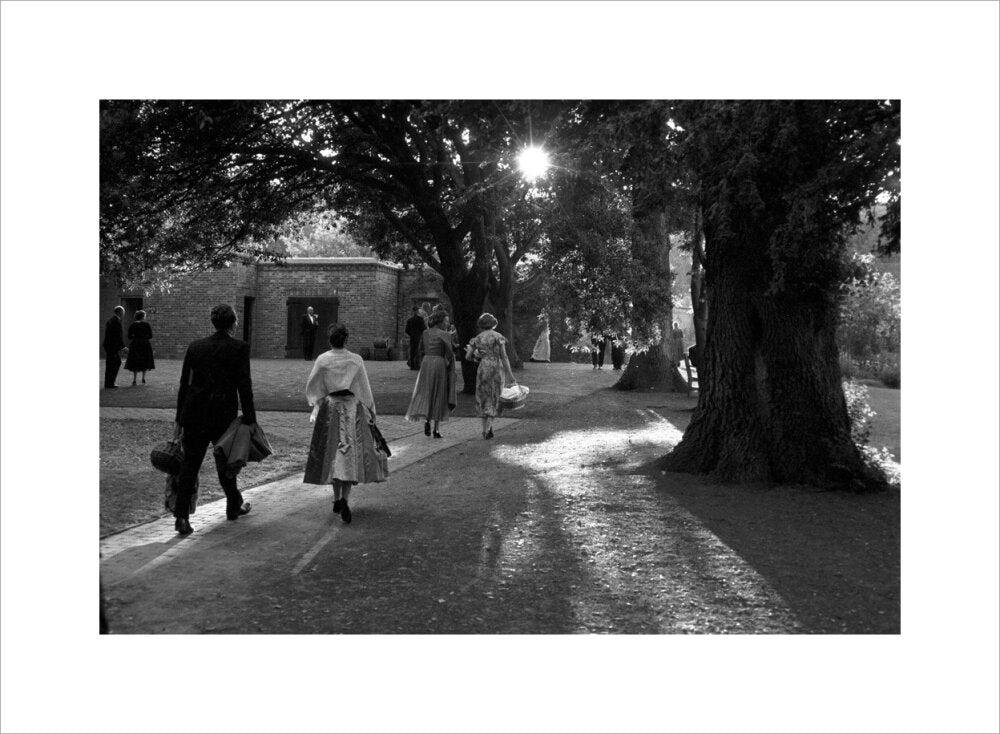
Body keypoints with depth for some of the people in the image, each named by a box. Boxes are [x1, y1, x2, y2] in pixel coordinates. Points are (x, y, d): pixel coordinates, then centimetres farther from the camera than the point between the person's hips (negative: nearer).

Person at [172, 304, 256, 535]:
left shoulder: (195, 347, 6)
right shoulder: (239, 348, -5)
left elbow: (184, 384, 7)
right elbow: (244, 387, -9)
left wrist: (180, 420, 13)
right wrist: (250, 420, -3)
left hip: (194, 413, 3)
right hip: (223, 415, -2)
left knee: (189, 464, 5)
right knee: (225, 463, 15)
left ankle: (181, 516, -4)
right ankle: (234, 506, 34)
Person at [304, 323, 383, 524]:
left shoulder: (322, 360, -4)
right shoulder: (356, 360, -5)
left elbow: (311, 388, 4)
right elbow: (365, 388, 1)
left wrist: (316, 403, 22)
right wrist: (371, 411, 12)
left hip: (328, 409, 1)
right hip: (352, 409, -1)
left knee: (332, 453, 13)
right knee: (351, 452, 0)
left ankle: (337, 500, 19)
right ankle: (344, 498, -17)